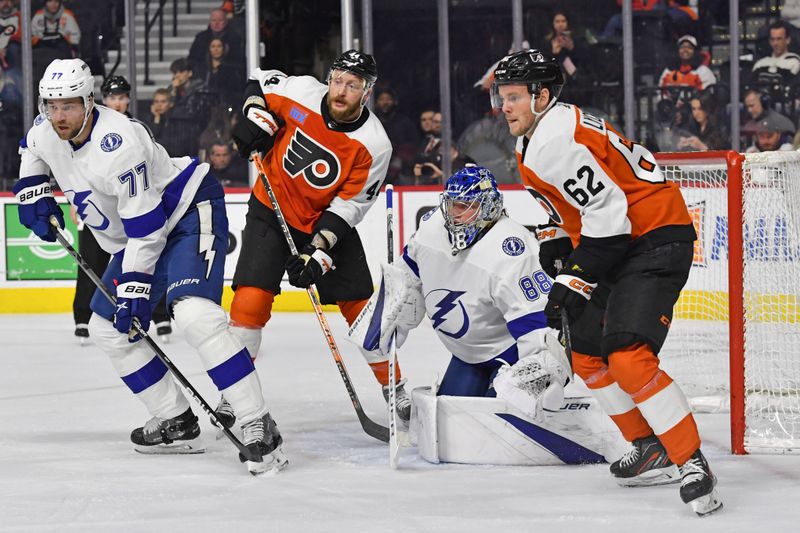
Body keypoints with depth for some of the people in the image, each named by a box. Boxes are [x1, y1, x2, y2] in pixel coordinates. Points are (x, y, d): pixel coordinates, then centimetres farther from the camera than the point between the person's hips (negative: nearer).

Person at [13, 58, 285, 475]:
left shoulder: (118, 145, -31)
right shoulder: (47, 131, -5)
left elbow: (146, 228, -28)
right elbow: (32, 151, 24)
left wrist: (134, 290, -26)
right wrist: (33, 191, 8)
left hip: (190, 212, -10)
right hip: (137, 234, 10)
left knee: (194, 314, -30)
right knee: (108, 327, 8)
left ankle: (258, 426, -30)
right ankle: (177, 423, 15)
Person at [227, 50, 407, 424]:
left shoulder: (374, 146, -19)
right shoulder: (302, 92, -17)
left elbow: (348, 206, -17)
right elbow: (260, 84, 4)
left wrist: (319, 252, -26)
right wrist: (256, 116, -16)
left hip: (329, 222, 0)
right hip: (273, 209, 0)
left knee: (362, 306, 0)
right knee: (252, 298, -16)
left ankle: (396, 391, 18)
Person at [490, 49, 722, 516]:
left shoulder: (555, 140, -20)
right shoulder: (533, 143, 14)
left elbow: (607, 210, -25)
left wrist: (575, 280, -21)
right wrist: (555, 246, 13)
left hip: (656, 240, -11)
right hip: (617, 244, 11)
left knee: (628, 357, -23)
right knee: (587, 353, 15)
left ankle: (694, 465, -18)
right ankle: (653, 451, 24)